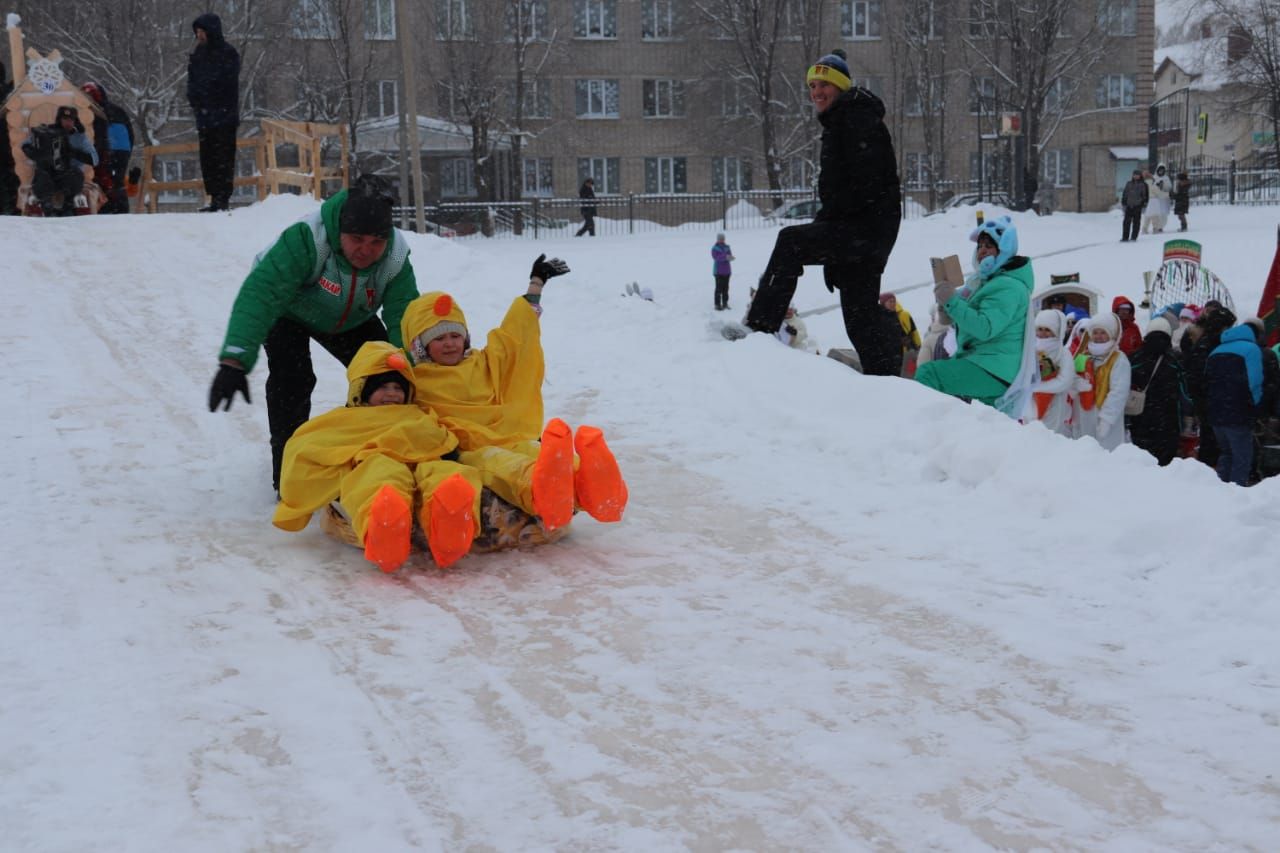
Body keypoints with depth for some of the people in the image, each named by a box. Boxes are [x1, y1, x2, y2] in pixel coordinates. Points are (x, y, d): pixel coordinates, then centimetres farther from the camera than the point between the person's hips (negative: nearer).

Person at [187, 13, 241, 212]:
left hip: (224, 115, -7)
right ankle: (215, 199, 10)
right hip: (204, 116, 7)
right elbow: (192, 83, 17)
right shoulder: (198, 54, 15)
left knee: (223, 158, -8)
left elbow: (227, 84, -10)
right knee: (207, 158, 6)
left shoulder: (228, 54, -5)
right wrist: (195, 101, -2)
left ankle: (223, 200, -7)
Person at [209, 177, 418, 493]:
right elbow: (260, 294, -53)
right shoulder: (306, 240, -45)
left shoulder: (396, 256, -30)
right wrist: (234, 361, -63)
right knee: (292, 379, -26)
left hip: (350, 319, 4)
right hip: (290, 312, -4)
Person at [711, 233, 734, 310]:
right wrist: (725, 257, -35)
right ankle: (717, 305, -3)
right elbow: (716, 257, -21)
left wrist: (731, 257, -25)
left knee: (726, 287, 10)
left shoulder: (727, 247, 8)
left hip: (727, 271, 5)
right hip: (718, 271, -5)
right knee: (719, 288, -7)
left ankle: (725, 303, 19)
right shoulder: (714, 248, -7)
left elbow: (730, 256, 1)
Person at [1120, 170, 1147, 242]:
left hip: (1138, 206, -3)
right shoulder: (1129, 184, 11)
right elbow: (1124, 194, 15)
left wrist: (1144, 205, -2)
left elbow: (1146, 196, 4)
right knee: (1127, 222, 0)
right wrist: (1123, 203, 9)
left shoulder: (1143, 185, 3)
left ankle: (1134, 237, 5)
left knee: (1136, 222, 0)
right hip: (1129, 205, 3)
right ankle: (1125, 237, 3)